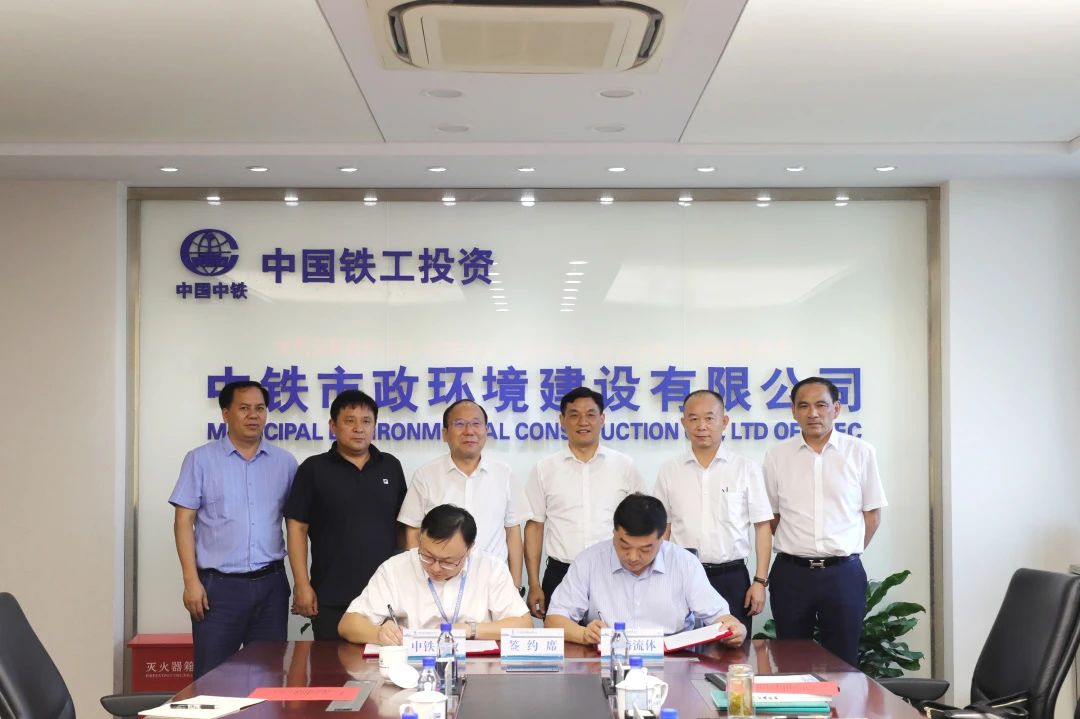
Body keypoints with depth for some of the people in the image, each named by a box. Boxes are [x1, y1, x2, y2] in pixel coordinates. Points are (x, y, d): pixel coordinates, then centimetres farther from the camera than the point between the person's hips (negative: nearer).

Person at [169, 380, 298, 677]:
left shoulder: (284, 462, 8)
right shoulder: (201, 460, 1)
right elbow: (184, 522, -1)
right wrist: (191, 580, -9)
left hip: (270, 584, 3)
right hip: (219, 585, -2)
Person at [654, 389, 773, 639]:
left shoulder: (747, 469, 1)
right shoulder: (669, 471, 7)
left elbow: (762, 526, 1)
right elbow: (663, 529, 11)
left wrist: (760, 581, -4)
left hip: (732, 578, -1)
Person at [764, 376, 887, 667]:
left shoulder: (860, 453, 1)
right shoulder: (777, 456, 3)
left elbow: (872, 514, 7)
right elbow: (770, 516, 10)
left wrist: (845, 555, 3)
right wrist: (799, 551, 7)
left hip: (844, 574, -1)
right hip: (791, 573, 1)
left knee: (843, 662, 5)